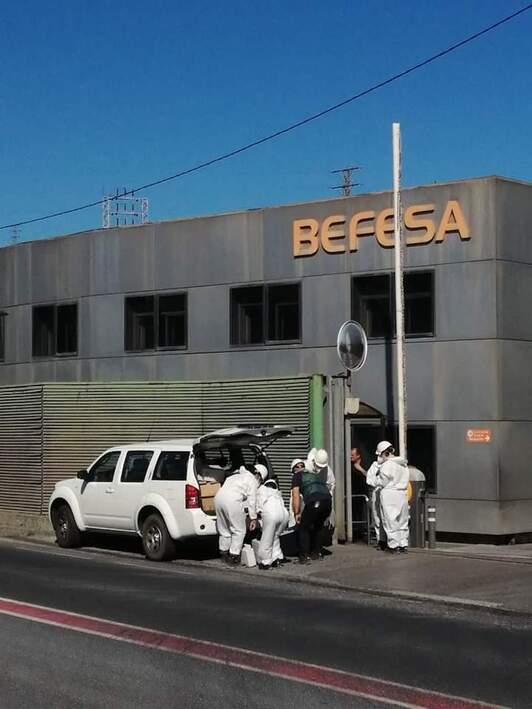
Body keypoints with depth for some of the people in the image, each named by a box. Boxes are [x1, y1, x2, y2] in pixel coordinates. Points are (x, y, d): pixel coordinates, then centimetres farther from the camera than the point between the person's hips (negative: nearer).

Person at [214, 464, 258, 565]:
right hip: (232, 500, -7)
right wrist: (253, 518, 7)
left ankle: (223, 553, 27)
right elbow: (252, 500, 5)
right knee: (239, 530, 5)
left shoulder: (235, 475, 33)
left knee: (224, 529, 21)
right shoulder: (252, 480, 11)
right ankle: (233, 556, 3)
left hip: (219, 496, 7)